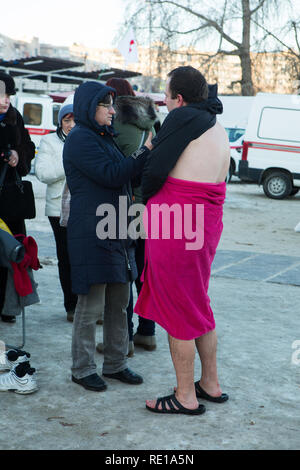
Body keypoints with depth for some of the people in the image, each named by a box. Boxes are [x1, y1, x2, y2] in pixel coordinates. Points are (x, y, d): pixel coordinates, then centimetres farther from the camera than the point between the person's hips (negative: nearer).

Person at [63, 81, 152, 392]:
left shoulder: (103, 137, 21)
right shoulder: (80, 139, -10)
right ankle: (82, 369, 10)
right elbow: (110, 175, -18)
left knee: (119, 303, 12)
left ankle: (115, 364, 22)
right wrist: (145, 151, -16)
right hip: (92, 234, -9)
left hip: (116, 232, 9)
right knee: (91, 304, -3)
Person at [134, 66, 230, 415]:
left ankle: (185, 397, 13)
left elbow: (156, 168, -15)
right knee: (198, 305, 20)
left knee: (176, 311, 2)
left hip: (175, 225, -9)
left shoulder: (183, 117, -13)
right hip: (206, 223, 9)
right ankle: (210, 384, 31)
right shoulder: (217, 129, 16)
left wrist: (147, 198, 3)